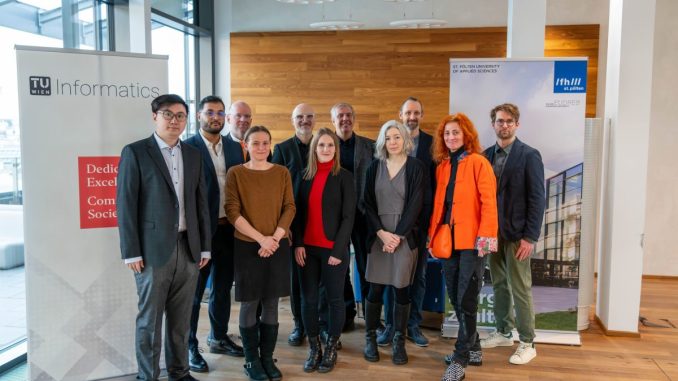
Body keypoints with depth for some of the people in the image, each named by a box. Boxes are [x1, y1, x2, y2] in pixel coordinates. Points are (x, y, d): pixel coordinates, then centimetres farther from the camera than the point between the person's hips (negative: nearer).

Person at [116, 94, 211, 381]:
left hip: (188, 248, 4)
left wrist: (205, 246, 9)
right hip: (154, 248, -4)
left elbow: (201, 203, 12)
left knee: (181, 318, 13)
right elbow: (126, 205, -6)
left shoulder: (193, 155, 12)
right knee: (150, 320, 5)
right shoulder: (135, 152, -2)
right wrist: (132, 252, -10)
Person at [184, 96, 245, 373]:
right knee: (194, 291, 8)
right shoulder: (187, 148, -9)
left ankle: (219, 338, 35)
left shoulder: (234, 149, 8)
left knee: (223, 287, 18)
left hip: (229, 229, 6)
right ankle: (189, 346, 22)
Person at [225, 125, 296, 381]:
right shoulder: (235, 173, -2)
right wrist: (260, 238, -16)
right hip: (247, 246, -2)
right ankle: (251, 360, 20)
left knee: (271, 303, 9)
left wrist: (274, 237, -13)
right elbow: (232, 211, -8)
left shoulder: (282, 173, 5)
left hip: (278, 246, 2)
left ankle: (268, 358, 22)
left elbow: (290, 207, 1)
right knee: (249, 304, 5)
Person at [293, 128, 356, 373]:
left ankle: (331, 349, 22)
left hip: (333, 249, -3)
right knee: (308, 299, 7)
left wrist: (338, 250, -12)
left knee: (334, 299, 6)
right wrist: (298, 243, -2)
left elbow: (348, 216, -7)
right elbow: (299, 212, 9)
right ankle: (314, 349, 22)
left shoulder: (344, 177, -3)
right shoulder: (305, 176, 8)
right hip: (307, 248, 4)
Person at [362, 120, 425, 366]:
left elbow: (415, 205, -6)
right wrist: (382, 233, -9)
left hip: (405, 236, -1)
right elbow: (368, 204, 3)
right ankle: (370, 338, 17)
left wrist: (398, 236, -11)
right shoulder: (374, 167, 7)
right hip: (378, 236, 2)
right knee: (375, 289, 3)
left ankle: (399, 341, 16)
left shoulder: (416, 168, 0)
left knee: (401, 289, 3)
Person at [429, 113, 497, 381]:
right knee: (455, 299, 12)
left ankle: (461, 359, 7)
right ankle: (472, 349, 28)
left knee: (466, 301, -3)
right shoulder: (442, 166, 13)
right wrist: (433, 234, 10)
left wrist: (486, 236, -19)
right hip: (448, 240, 6)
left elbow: (488, 202, -11)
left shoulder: (478, 162, -5)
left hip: (472, 240, -6)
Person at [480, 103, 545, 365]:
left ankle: (527, 343, 13)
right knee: (499, 285, 14)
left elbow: (537, 199, -9)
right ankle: (503, 332, 28)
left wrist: (530, 237, -13)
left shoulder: (529, 155, -6)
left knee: (520, 288, 1)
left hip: (516, 234, -5)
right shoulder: (486, 155, 7)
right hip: (492, 232, 5)